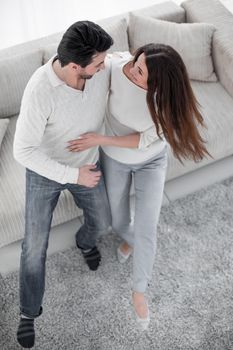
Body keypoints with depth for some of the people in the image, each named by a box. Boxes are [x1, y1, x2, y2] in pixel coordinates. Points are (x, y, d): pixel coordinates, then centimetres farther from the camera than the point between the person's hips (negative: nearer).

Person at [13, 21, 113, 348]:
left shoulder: (102, 70, -24)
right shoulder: (40, 91, -39)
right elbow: (23, 151, -31)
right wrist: (73, 175, -30)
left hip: (87, 164, 4)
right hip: (45, 170, -4)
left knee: (101, 222, 22)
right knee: (35, 246, 4)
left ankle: (85, 241, 61)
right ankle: (29, 312, 29)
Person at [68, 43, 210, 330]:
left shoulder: (169, 100, -34)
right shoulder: (118, 66, -32)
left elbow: (146, 140, -25)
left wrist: (101, 140, -30)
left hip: (150, 161, -2)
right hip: (114, 158, 2)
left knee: (146, 232, -1)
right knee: (118, 224, 16)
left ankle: (139, 291, 26)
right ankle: (130, 238, 57)